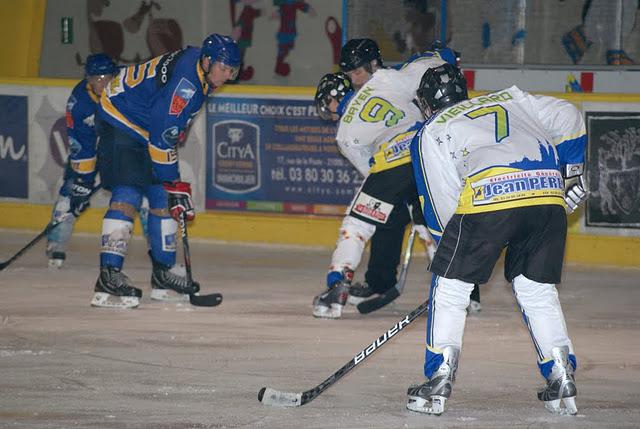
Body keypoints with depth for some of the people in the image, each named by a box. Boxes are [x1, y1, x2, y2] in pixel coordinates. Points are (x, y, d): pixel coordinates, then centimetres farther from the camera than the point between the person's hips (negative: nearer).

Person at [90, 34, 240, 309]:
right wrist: (174, 184, -23)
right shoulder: (186, 80, -28)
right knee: (128, 196, -21)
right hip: (120, 123, -10)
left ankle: (162, 275, 22)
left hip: (145, 129, 10)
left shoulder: (201, 74, 3)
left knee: (162, 198, 11)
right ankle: (108, 277, -28)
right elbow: (163, 135, -28)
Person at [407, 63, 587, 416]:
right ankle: (562, 380, 16)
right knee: (537, 290, 21)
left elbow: (441, 206, 16)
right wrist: (571, 174, 30)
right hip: (549, 192, 4)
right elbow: (567, 117, 25)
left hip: (489, 198, -4)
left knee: (450, 286, 12)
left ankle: (438, 383, 8)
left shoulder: (430, 133, 21)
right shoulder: (509, 98, 32)